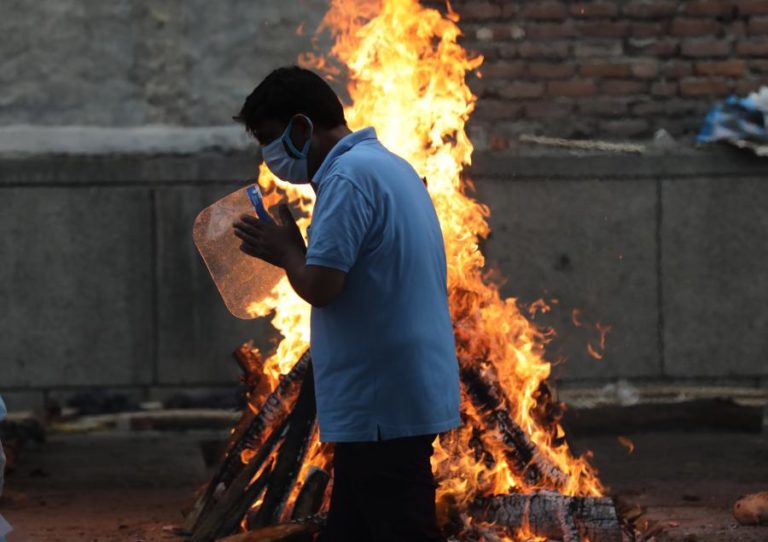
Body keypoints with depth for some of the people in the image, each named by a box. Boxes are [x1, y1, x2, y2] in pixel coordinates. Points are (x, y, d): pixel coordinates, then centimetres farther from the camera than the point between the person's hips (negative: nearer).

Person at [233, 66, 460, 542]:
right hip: (396, 399, 10)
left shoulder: (349, 178, -15)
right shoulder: (388, 166, 17)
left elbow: (320, 286, -21)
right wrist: (294, 251, 11)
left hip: (383, 408, -10)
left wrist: (286, 251, -3)